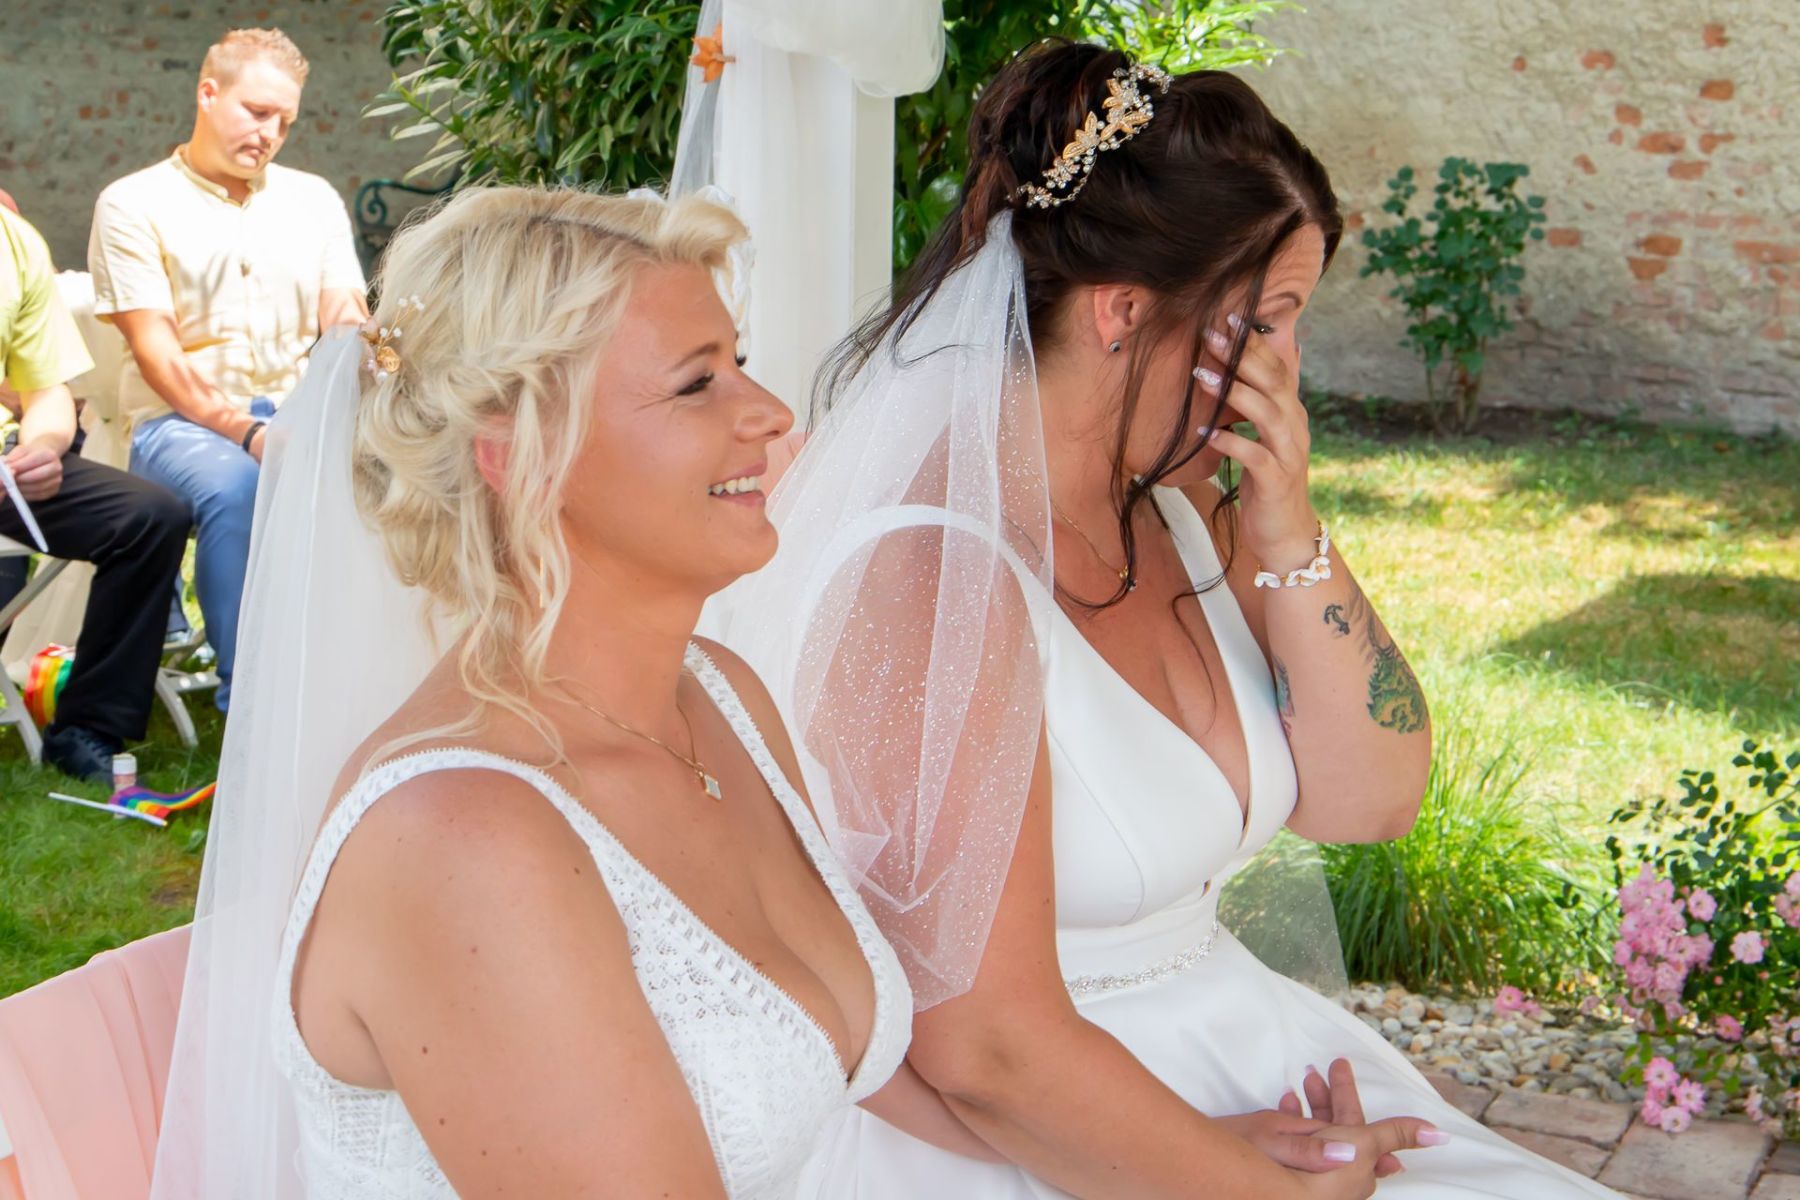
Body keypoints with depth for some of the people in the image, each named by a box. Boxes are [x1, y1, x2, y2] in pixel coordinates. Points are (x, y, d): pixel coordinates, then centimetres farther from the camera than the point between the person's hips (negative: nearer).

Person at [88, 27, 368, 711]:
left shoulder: (313, 199, 17)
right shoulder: (133, 205, 4)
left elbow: (348, 322, 6)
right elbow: (155, 353, -7)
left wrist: (353, 328, -20)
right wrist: (245, 430, -21)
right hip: (181, 422, -3)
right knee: (234, 488, -37)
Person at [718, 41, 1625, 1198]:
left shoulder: (1175, 496, 3)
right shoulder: (932, 579, -22)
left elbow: (1370, 799, 6)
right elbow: (984, 1048, -22)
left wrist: (1289, 536, -8)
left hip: (1227, 1069, 7)